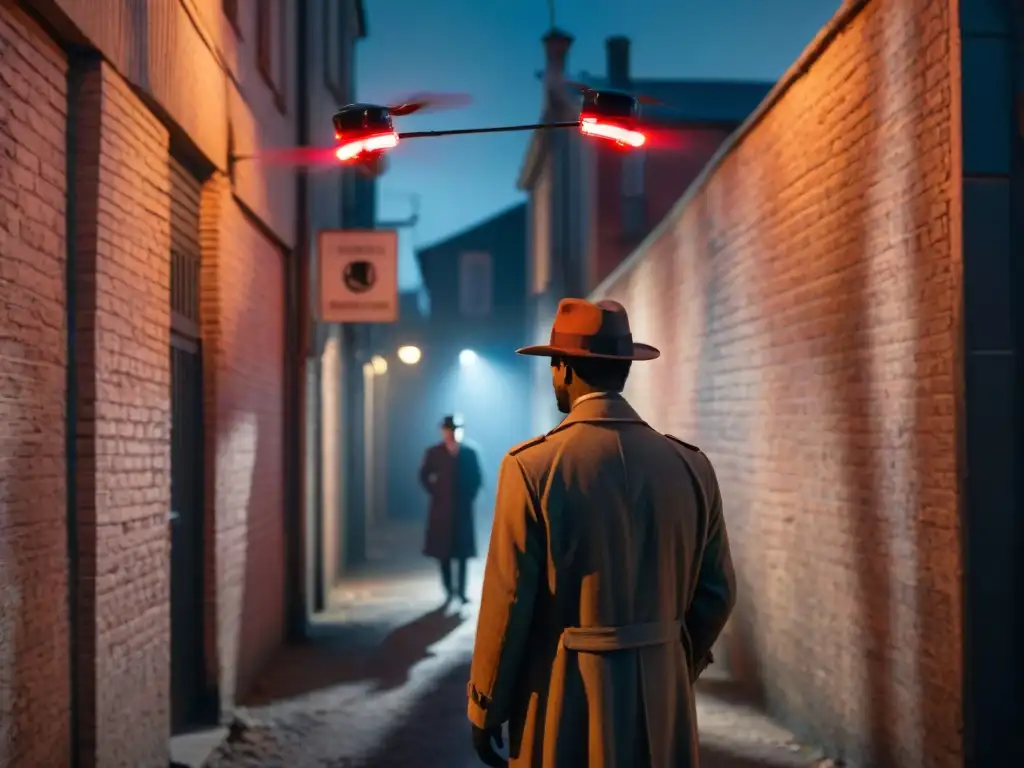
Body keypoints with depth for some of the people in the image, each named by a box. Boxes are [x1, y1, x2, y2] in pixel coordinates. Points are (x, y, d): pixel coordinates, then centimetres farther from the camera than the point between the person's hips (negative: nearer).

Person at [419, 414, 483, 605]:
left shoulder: (469, 453, 3)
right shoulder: (433, 453, 1)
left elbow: (476, 479, 8)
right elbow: (424, 476, 3)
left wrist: (469, 496, -2)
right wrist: (435, 493, -5)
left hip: (462, 508, 1)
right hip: (442, 508, 0)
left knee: (462, 551, 1)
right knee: (443, 552, 1)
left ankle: (461, 591, 3)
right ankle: (449, 591, 9)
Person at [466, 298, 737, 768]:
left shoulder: (531, 466, -12)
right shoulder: (691, 466, 0)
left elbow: (508, 601, -11)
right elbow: (716, 593, 5)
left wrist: (485, 708, 0)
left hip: (564, 704, -4)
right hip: (662, 702, 4)